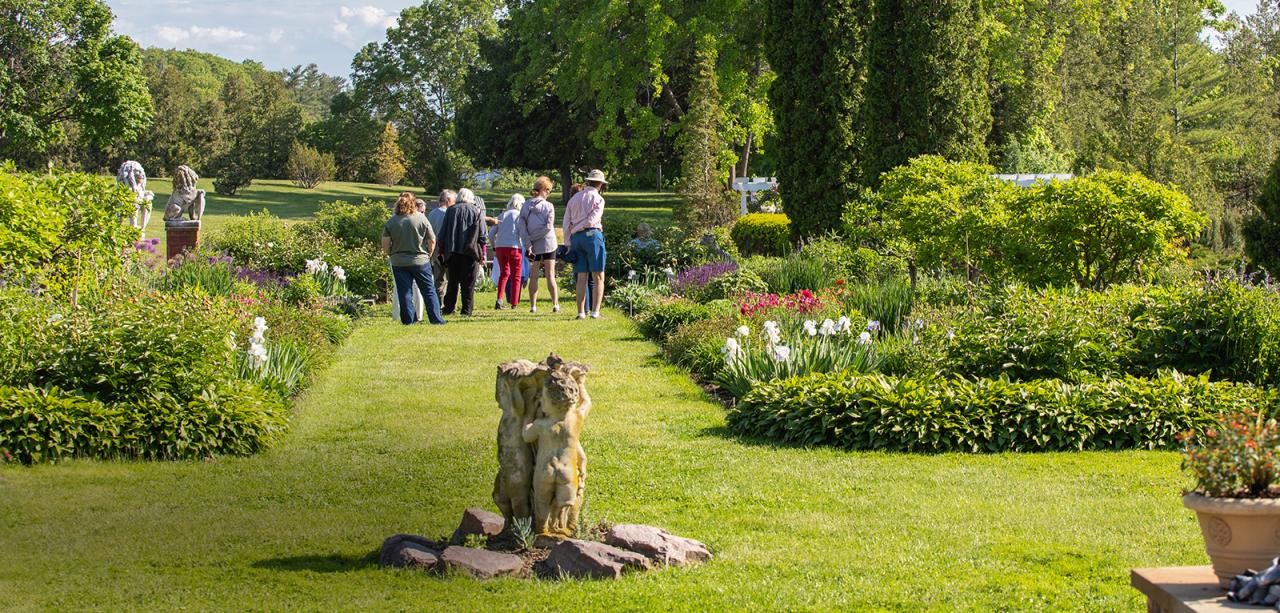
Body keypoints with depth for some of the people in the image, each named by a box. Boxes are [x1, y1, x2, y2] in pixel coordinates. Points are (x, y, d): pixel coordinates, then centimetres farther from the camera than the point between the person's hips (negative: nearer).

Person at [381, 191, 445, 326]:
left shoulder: (391, 221, -4)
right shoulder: (421, 218, -7)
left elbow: (385, 245, -4)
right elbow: (432, 240, -4)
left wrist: (391, 255, 14)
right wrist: (428, 254, 11)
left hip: (399, 262, 1)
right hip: (420, 260, -1)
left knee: (404, 293, 7)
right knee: (429, 291, 7)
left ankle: (409, 320, 7)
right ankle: (436, 319, 7)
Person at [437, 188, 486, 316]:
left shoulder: (450, 210, 6)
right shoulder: (477, 211, 3)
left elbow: (443, 232, 7)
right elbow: (482, 235, 1)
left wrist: (442, 250, 12)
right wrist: (482, 252, 5)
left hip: (452, 252, 2)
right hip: (470, 252, -2)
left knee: (453, 281, 8)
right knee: (468, 283, 1)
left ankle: (448, 308, 7)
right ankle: (467, 309, -1)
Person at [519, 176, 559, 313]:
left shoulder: (526, 206, 1)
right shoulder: (548, 206, -7)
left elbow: (522, 227, -7)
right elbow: (548, 227, -15)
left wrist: (528, 244, -10)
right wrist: (533, 238, -9)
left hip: (534, 247, 2)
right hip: (548, 244, -2)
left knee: (533, 276, 8)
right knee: (550, 275, 4)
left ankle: (533, 306, 6)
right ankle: (555, 304, 1)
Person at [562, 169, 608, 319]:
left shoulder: (574, 198, 16)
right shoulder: (598, 199, 0)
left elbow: (566, 223, 11)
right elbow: (592, 220, -12)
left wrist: (568, 244, 11)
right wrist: (578, 227, 3)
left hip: (576, 238, 5)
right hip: (592, 235, -5)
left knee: (582, 278, 7)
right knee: (598, 277, -2)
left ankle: (581, 312, 3)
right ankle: (595, 312, -9)